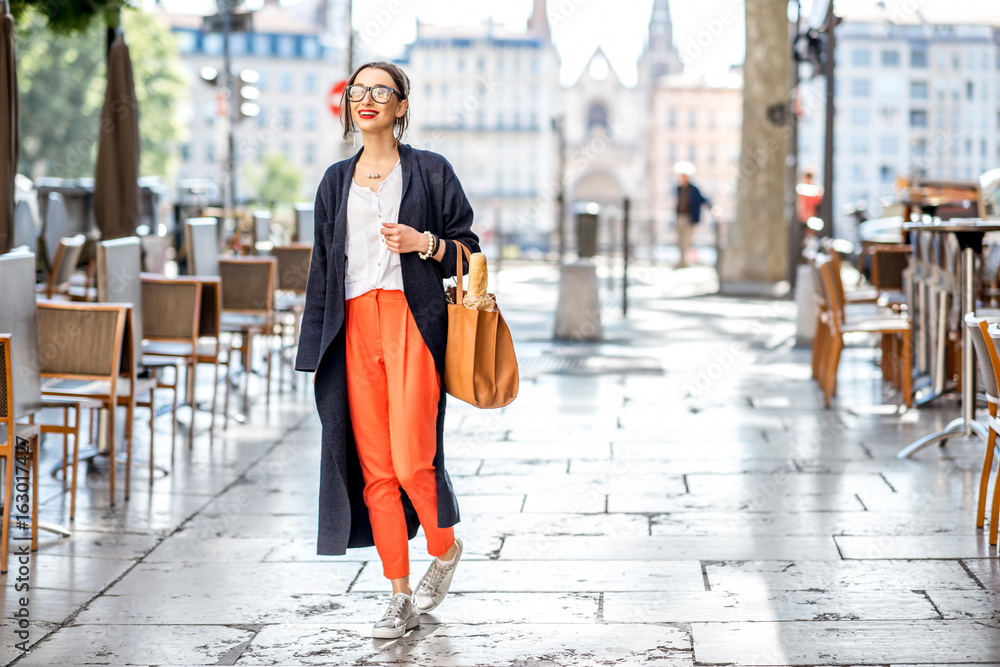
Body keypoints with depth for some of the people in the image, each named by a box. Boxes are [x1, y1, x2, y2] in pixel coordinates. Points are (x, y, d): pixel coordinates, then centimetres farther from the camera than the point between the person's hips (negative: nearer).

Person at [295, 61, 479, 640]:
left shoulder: (430, 171, 5)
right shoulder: (336, 182, 17)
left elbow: (468, 248, 7)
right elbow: (323, 265, 19)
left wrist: (423, 242, -13)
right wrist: (316, 347, 14)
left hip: (412, 320, -4)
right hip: (355, 326, 4)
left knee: (411, 461, -13)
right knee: (375, 470, 1)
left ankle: (445, 547, 17)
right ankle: (401, 599, 9)